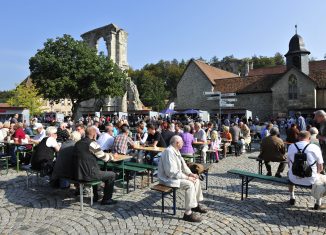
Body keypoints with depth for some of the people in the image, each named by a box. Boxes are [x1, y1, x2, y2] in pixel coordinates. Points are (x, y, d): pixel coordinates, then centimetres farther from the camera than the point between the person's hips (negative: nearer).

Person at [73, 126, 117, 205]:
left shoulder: (78, 143, 9)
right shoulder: (92, 143, -15)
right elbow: (104, 157, -9)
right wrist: (111, 156, 15)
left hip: (77, 174, 9)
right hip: (88, 175, -8)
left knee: (96, 171, 36)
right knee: (112, 175, 7)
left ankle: (95, 196, 40)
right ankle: (106, 199, 15)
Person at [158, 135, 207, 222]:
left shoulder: (176, 151, 8)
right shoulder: (169, 152, -24)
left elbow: (183, 165, 17)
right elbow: (172, 172, -29)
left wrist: (190, 174, 0)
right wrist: (187, 177, -23)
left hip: (175, 175, 11)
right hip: (168, 178, -10)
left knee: (196, 180, 6)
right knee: (189, 185, -26)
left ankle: (195, 205, 21)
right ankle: (188, 213, -18)